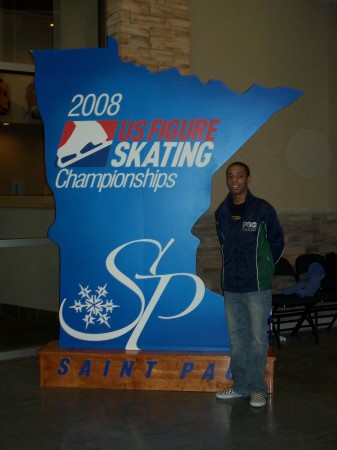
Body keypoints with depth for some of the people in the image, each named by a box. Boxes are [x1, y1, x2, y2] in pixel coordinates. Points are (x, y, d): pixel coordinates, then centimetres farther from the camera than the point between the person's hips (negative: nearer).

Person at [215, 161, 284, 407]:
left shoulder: (263, 209, -7)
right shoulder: (221, 212, 6)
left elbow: (277, 242, 4)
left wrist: (263, 267, 9)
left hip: (257, 286, -4)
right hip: (231, 286, 4)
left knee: (257, 338, -1)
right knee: (237, 337, 11)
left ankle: (258, 388, 11)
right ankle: (240, 385, 22)